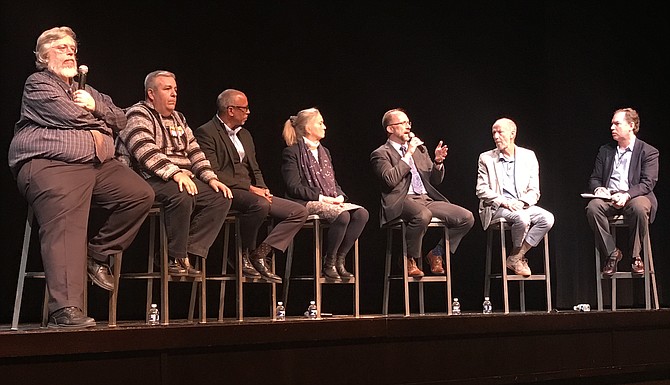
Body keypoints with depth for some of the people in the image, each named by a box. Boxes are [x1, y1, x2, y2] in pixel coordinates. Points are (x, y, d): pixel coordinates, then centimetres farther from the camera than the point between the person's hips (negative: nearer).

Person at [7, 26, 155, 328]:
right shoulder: (37, 84, 7)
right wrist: (100, 123, 10)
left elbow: (121, 120, 24)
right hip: (49, 164, -7)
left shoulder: (85, 90, 30)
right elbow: (69, 116, -9)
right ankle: (65, 310, -34)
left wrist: (95, 105, 4)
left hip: (97, 164, 8)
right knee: (66, 228, -26)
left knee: (141, 194, -11)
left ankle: (98, 255, 0)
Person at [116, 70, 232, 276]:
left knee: (221, 198, -12)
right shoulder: (138, 115, -3)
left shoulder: (178, 118, 24)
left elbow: (194, 152, 20)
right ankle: (176, 258, -20)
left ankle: (190, 254, -14)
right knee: (182, 196, -36)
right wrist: (175, 173, -31)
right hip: (151, 180, -8)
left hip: (184, 178, 8)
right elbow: (146, 151, -19)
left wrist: (211, 178, 4)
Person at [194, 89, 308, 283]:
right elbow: (213, 173, -15)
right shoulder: (206, 133, -5)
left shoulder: (245, 134, 23)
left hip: (252, 193, 9)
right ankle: (244, 253, -15)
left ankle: (260, 253, -13)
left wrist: (262, 188, 0)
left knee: (299, 212, -6)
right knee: (260, 205, -38)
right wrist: (250, 188, -18)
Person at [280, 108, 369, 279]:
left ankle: (339, 260, -14)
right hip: (306, 203, -7)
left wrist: (340, 196, 1)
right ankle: (328, 263, -17)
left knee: (362, 213, -21)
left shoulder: (324, 152, 24)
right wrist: (321, 197, -15)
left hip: (330, 201, 7)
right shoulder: (292, 152, 0)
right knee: (343, 215, -34)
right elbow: (294, 187, -9)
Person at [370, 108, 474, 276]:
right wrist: (408, 154, -8)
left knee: (467, 218, -13)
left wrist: (437, 162, 3)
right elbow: (390, 180, -15)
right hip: (402, 201, -6)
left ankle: (436, 254, 4)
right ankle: (410, 260, -15)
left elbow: (435, 181, 24)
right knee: (423, 215, -39)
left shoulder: (420, 149, 23)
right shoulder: (380, 154, 4)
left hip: (427, 199, 6)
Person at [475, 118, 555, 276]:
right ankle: (517, 257, -7)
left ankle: (515, 258, -15)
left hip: (523, 206, 3)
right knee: (522, 218, -33)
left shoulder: (528, 156, 10)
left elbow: (534, 191, 7)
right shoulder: (486, 158, 5)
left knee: (547, 218, -24)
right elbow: (481, 190, -2)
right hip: (496, 208, -3)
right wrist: (504, 202, -16)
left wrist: (522, 203, -14)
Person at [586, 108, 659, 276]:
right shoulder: (605, 150, 18)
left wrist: (626, 195, -25)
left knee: (639, 208, -38)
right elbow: (594, 179, 17)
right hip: (609, 197, 3)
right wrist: (598, 189, -9)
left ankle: (636, 256, -17)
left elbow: (648, 183, -7)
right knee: (593, 207, -30)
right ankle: (612, 253, -17)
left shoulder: (648, 152, 4)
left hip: (635, 197, -3)